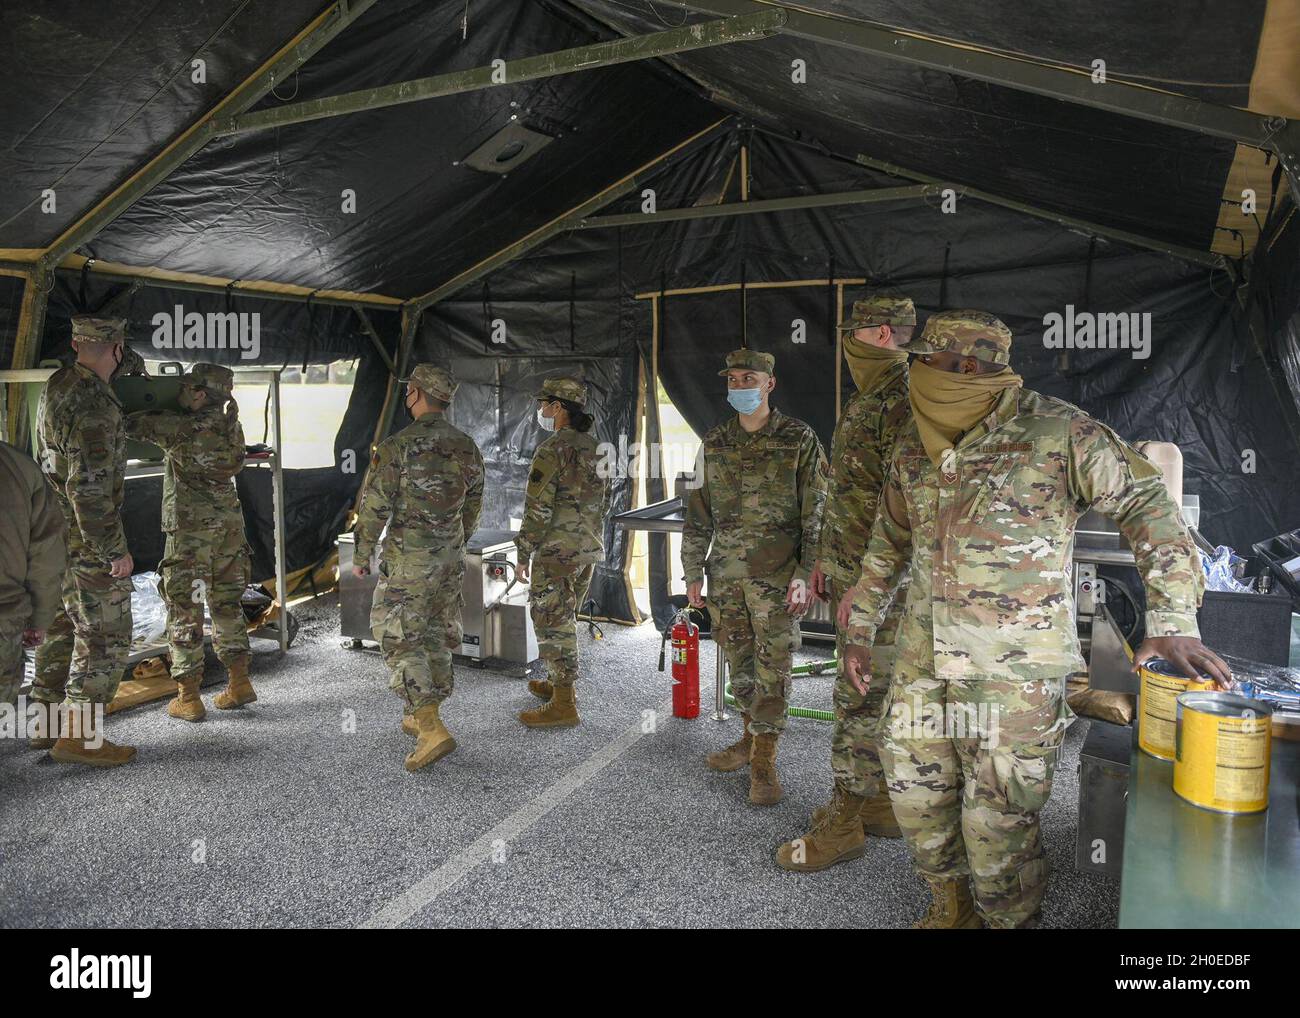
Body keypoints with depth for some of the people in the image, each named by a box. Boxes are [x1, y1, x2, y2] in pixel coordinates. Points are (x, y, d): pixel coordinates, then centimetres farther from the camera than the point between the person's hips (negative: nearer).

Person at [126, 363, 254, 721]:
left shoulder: (183, 428, -14)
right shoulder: (229, 425, 6)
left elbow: (132, 423, -8)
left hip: (191, 529, -6)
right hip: (229, 524, 6)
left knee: (185, 610, 3)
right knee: (227, 603, 15)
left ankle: (188, 698, 8)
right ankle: (239, 683, 19)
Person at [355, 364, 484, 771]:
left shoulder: (396, 445, -15)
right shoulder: (467, 446, 4)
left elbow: (374, 507, -13)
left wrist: (361, 557, 0)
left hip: (408, 559, -6)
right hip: (449, 559, 6)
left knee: (398, 639, 0)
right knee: (436, 635, 17)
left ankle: (432, 731, -10)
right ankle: (423, 717, 29)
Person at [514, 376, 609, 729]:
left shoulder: (551, 451, -16)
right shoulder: (595, 448, 9)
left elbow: (537, 509, -18)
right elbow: (604, 501, 15)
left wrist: (523, 555, -12)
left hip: (557, 551, -8)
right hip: (589, 548, 8)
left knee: (553, 623, -2)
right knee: (563, 619, 21)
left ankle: (563, 705, 1)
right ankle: (557, 683, 34)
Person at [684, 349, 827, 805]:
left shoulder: (799, 439, -3)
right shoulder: (714, 443, 9)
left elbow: (816, 513, -4)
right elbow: (698, 513, 13)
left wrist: (805, 574, -11)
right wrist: (693, 572, 10)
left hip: (776, 574, -4)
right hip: (725, 573, 4)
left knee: (773, 665, 0)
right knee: (739, 661, 13)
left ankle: (764, 761, 9)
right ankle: (750, 738, 30)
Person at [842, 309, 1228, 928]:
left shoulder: (1056, 432, -9)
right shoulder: (915, 447, 8)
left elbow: (1147, 505, -6)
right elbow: (887, 544, 19)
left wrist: (1172, 620, -13)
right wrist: (860, 630, 20)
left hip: (1014, 668, -6)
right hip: (922, 658, 6)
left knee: (997, 821, -1)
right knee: (915, 791, 14)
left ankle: (1010, 919, 28)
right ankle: (951, 908, 39)